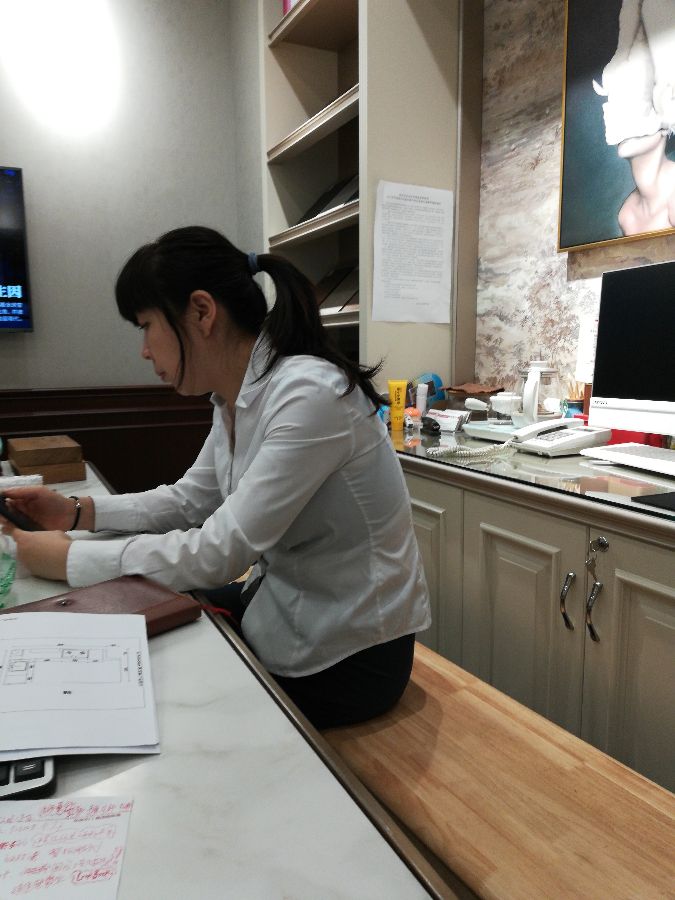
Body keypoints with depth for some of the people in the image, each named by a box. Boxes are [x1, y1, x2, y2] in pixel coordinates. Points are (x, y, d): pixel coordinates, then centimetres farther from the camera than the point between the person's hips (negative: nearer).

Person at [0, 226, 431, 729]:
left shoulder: (309, 395, -28)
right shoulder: (235, 398, 1)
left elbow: (219, 552, -28)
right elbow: (191, 500, 11)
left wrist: (70, 559, -18)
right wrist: (79, 511, 0)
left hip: (345, 657, -7)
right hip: (280, 612, 7)